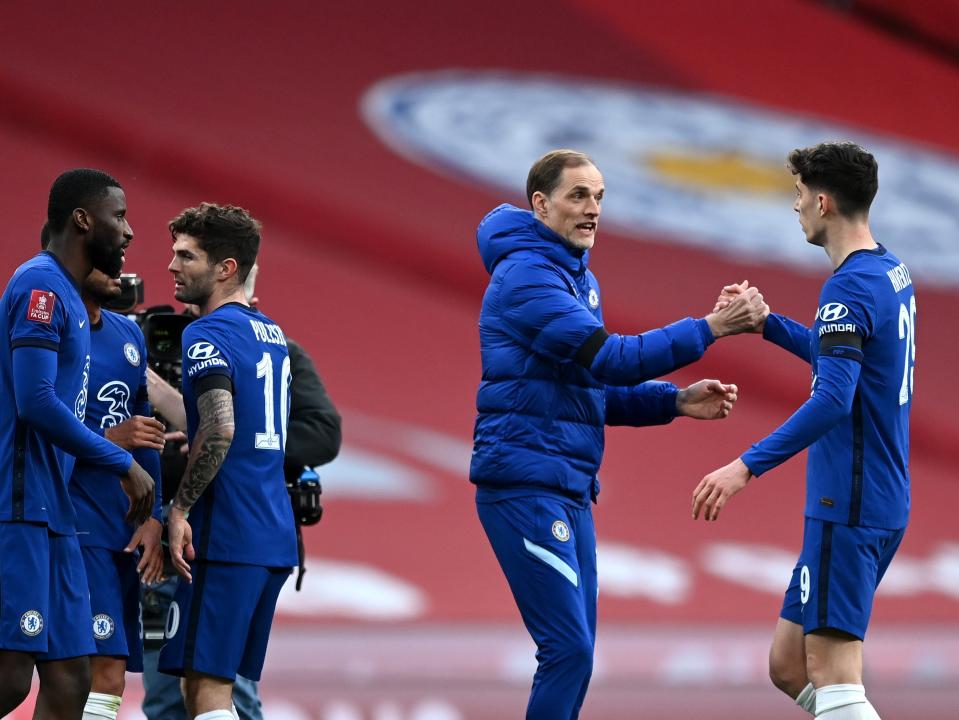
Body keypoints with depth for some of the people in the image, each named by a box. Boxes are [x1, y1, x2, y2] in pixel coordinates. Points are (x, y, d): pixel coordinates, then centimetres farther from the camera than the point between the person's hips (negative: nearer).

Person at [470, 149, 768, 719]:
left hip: (569, 489, 10)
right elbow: (613, 359, -22)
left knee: (575, 651, 9)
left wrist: (676, 401, 6)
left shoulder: (579, 277, 18)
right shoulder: (527, 276, -14)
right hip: (526, 484, -10)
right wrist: (712, 328, -22)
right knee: (569, 648, -14)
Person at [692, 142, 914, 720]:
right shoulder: (892, 272, 13)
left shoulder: (850, 286, -16)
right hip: (882, 503, 10)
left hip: (848, 508, -10)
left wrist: (747, 465, -31)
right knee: (789, 666, 13)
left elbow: (834, 398, -27)